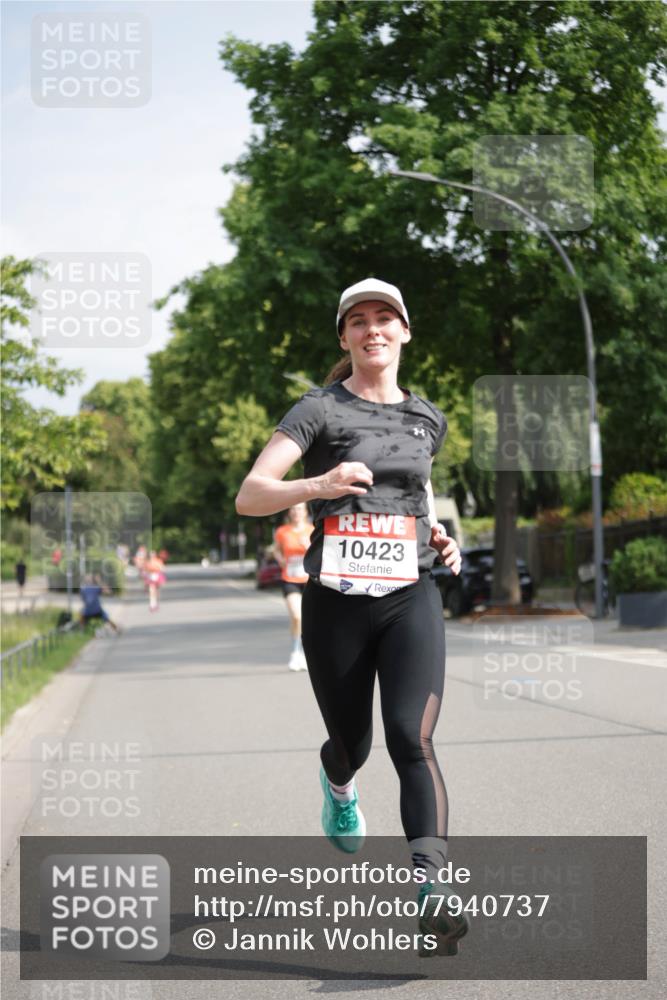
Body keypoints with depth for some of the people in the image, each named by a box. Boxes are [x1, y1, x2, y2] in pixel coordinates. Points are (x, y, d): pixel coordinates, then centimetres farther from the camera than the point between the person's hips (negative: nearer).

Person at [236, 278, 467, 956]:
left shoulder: (427, 419, 11)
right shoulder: (321, 410, -3)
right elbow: (249, 497, -12)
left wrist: (439, 537, 13)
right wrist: (319, 485, -30)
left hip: (410, 598, 2)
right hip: (335, 602, -1)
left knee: (412, 738, -18)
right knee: (351, 743, 14)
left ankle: (431, 898, -26)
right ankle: (337, 783, 53)